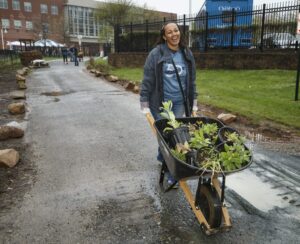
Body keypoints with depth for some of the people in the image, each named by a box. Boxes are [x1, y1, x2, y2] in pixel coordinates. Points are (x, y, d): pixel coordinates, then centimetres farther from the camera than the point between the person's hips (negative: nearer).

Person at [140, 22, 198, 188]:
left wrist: (193, 102, 11)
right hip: (160, 103, -4)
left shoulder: (187, 54, 6)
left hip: (179, 103, 4)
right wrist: (144, 104, -9)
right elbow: (147, 80, -7)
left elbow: (191, 80, 13)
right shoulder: (156, 54, -9)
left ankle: (163, 157, 33)